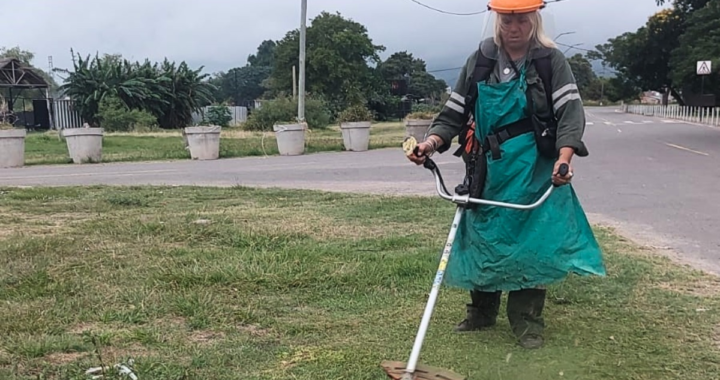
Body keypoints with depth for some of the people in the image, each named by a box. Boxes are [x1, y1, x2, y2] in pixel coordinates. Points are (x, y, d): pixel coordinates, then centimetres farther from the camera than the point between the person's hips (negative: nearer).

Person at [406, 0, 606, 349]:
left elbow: (571, 110, -13)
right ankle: (481, 313, 28)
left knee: (531, 242, -2)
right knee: (483, 238, 11)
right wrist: (432, 141, -13)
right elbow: (456, 112, 6)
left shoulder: (551, 60, -3)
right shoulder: (480, 61, 5)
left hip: (534, 170, -3)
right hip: (488, 168, 3)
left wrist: (564, 156, -31)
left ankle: (527, 322, 10)